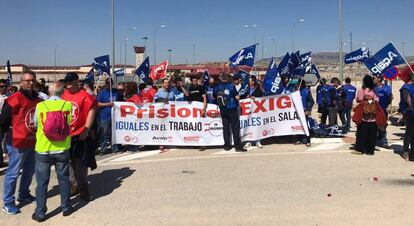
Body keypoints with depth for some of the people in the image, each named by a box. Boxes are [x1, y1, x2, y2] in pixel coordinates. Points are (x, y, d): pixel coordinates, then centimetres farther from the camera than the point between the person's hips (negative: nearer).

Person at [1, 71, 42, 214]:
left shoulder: (38, 99, 6)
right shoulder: (14, 99, -15)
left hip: (33, 142, 7)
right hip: (18, 143, -7)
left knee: (29, 170, 19)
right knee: (13, 173, 0)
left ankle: (23, 195, 37)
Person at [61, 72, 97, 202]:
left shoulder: (85, 96, -10)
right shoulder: (64, 95, 7)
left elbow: (91, 112, -14)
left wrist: (86, 130, -17)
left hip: (80, 136, -6)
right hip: (66, 135, 6)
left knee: (81, 164, 3)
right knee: (69, 162, 16)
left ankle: (83, 189, 14)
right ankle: (73, 185, 30)